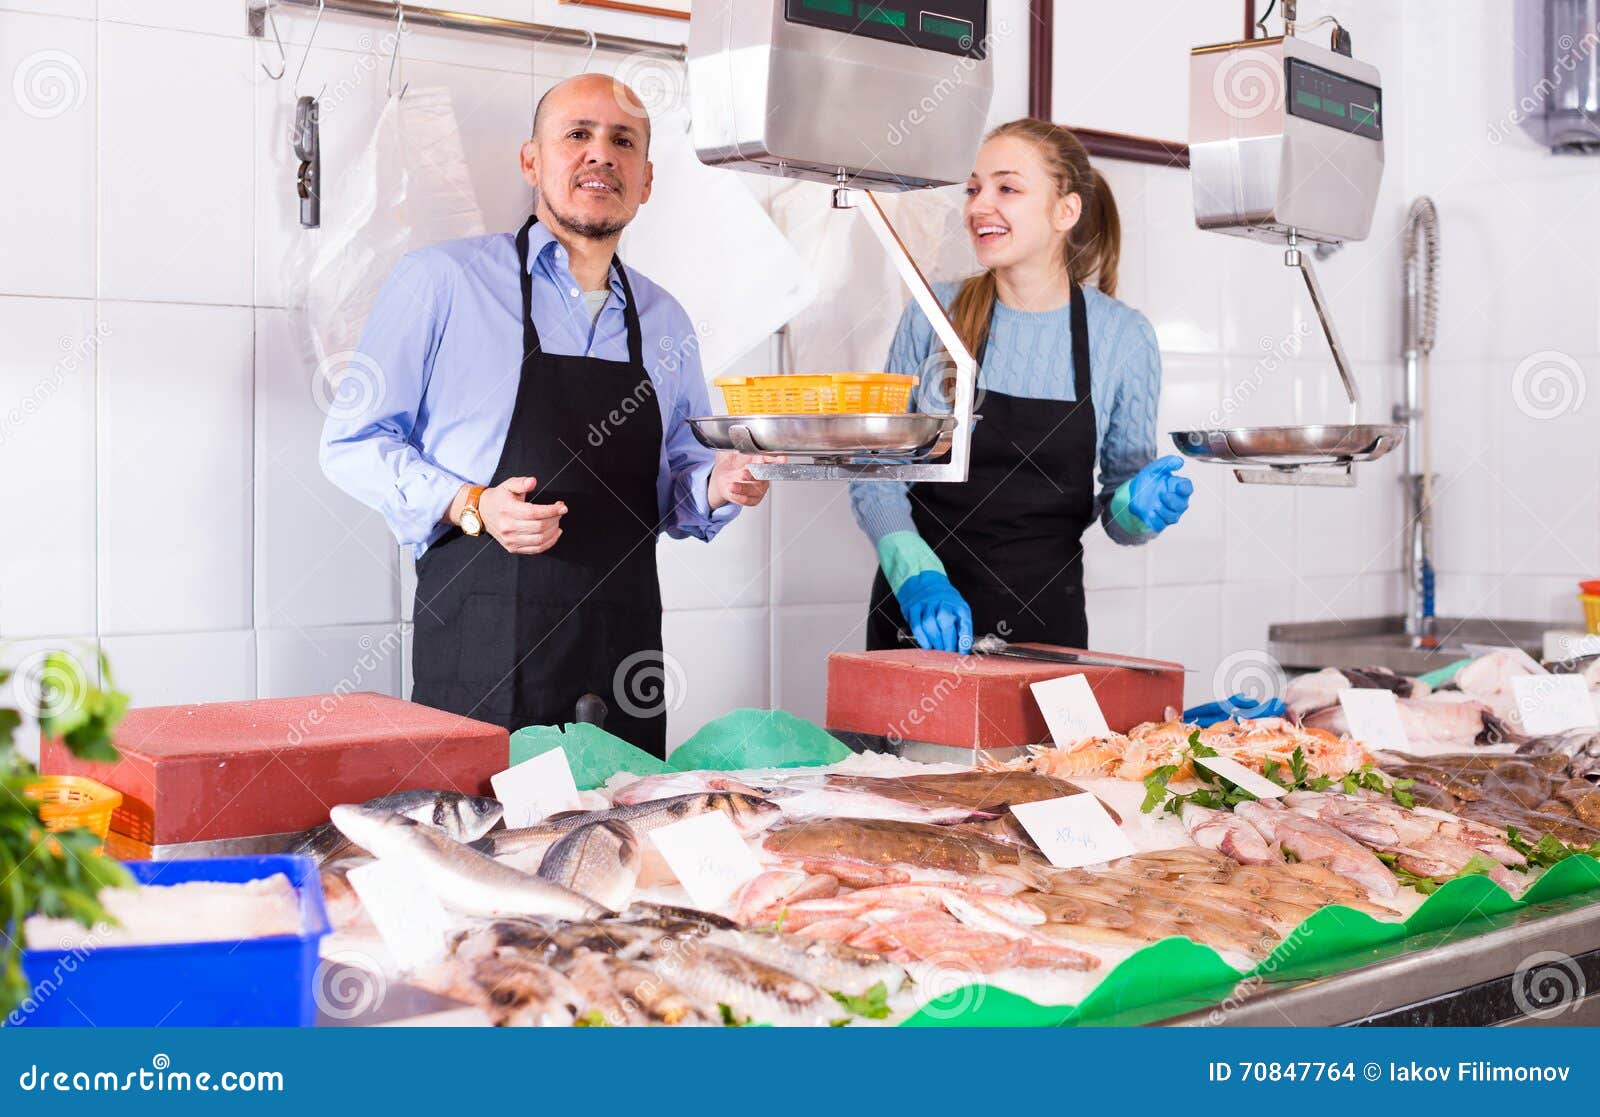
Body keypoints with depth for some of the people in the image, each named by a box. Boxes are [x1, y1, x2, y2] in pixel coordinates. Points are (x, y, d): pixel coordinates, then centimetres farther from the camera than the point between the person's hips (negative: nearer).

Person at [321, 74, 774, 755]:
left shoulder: (665, 321, 15)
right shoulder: (442, 280, 0)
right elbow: (353, 442, 1)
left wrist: (715, 487, 1)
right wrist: (469, 507, -14)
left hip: (626, 646, 4)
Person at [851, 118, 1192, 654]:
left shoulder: (1123, 335, -3)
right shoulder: (933, 315, -2)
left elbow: (1115, 513, 6)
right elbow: (877, 472, -1)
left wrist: (1139, 508, -16)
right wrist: (917, 575, -16)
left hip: (1044, 623, 0)